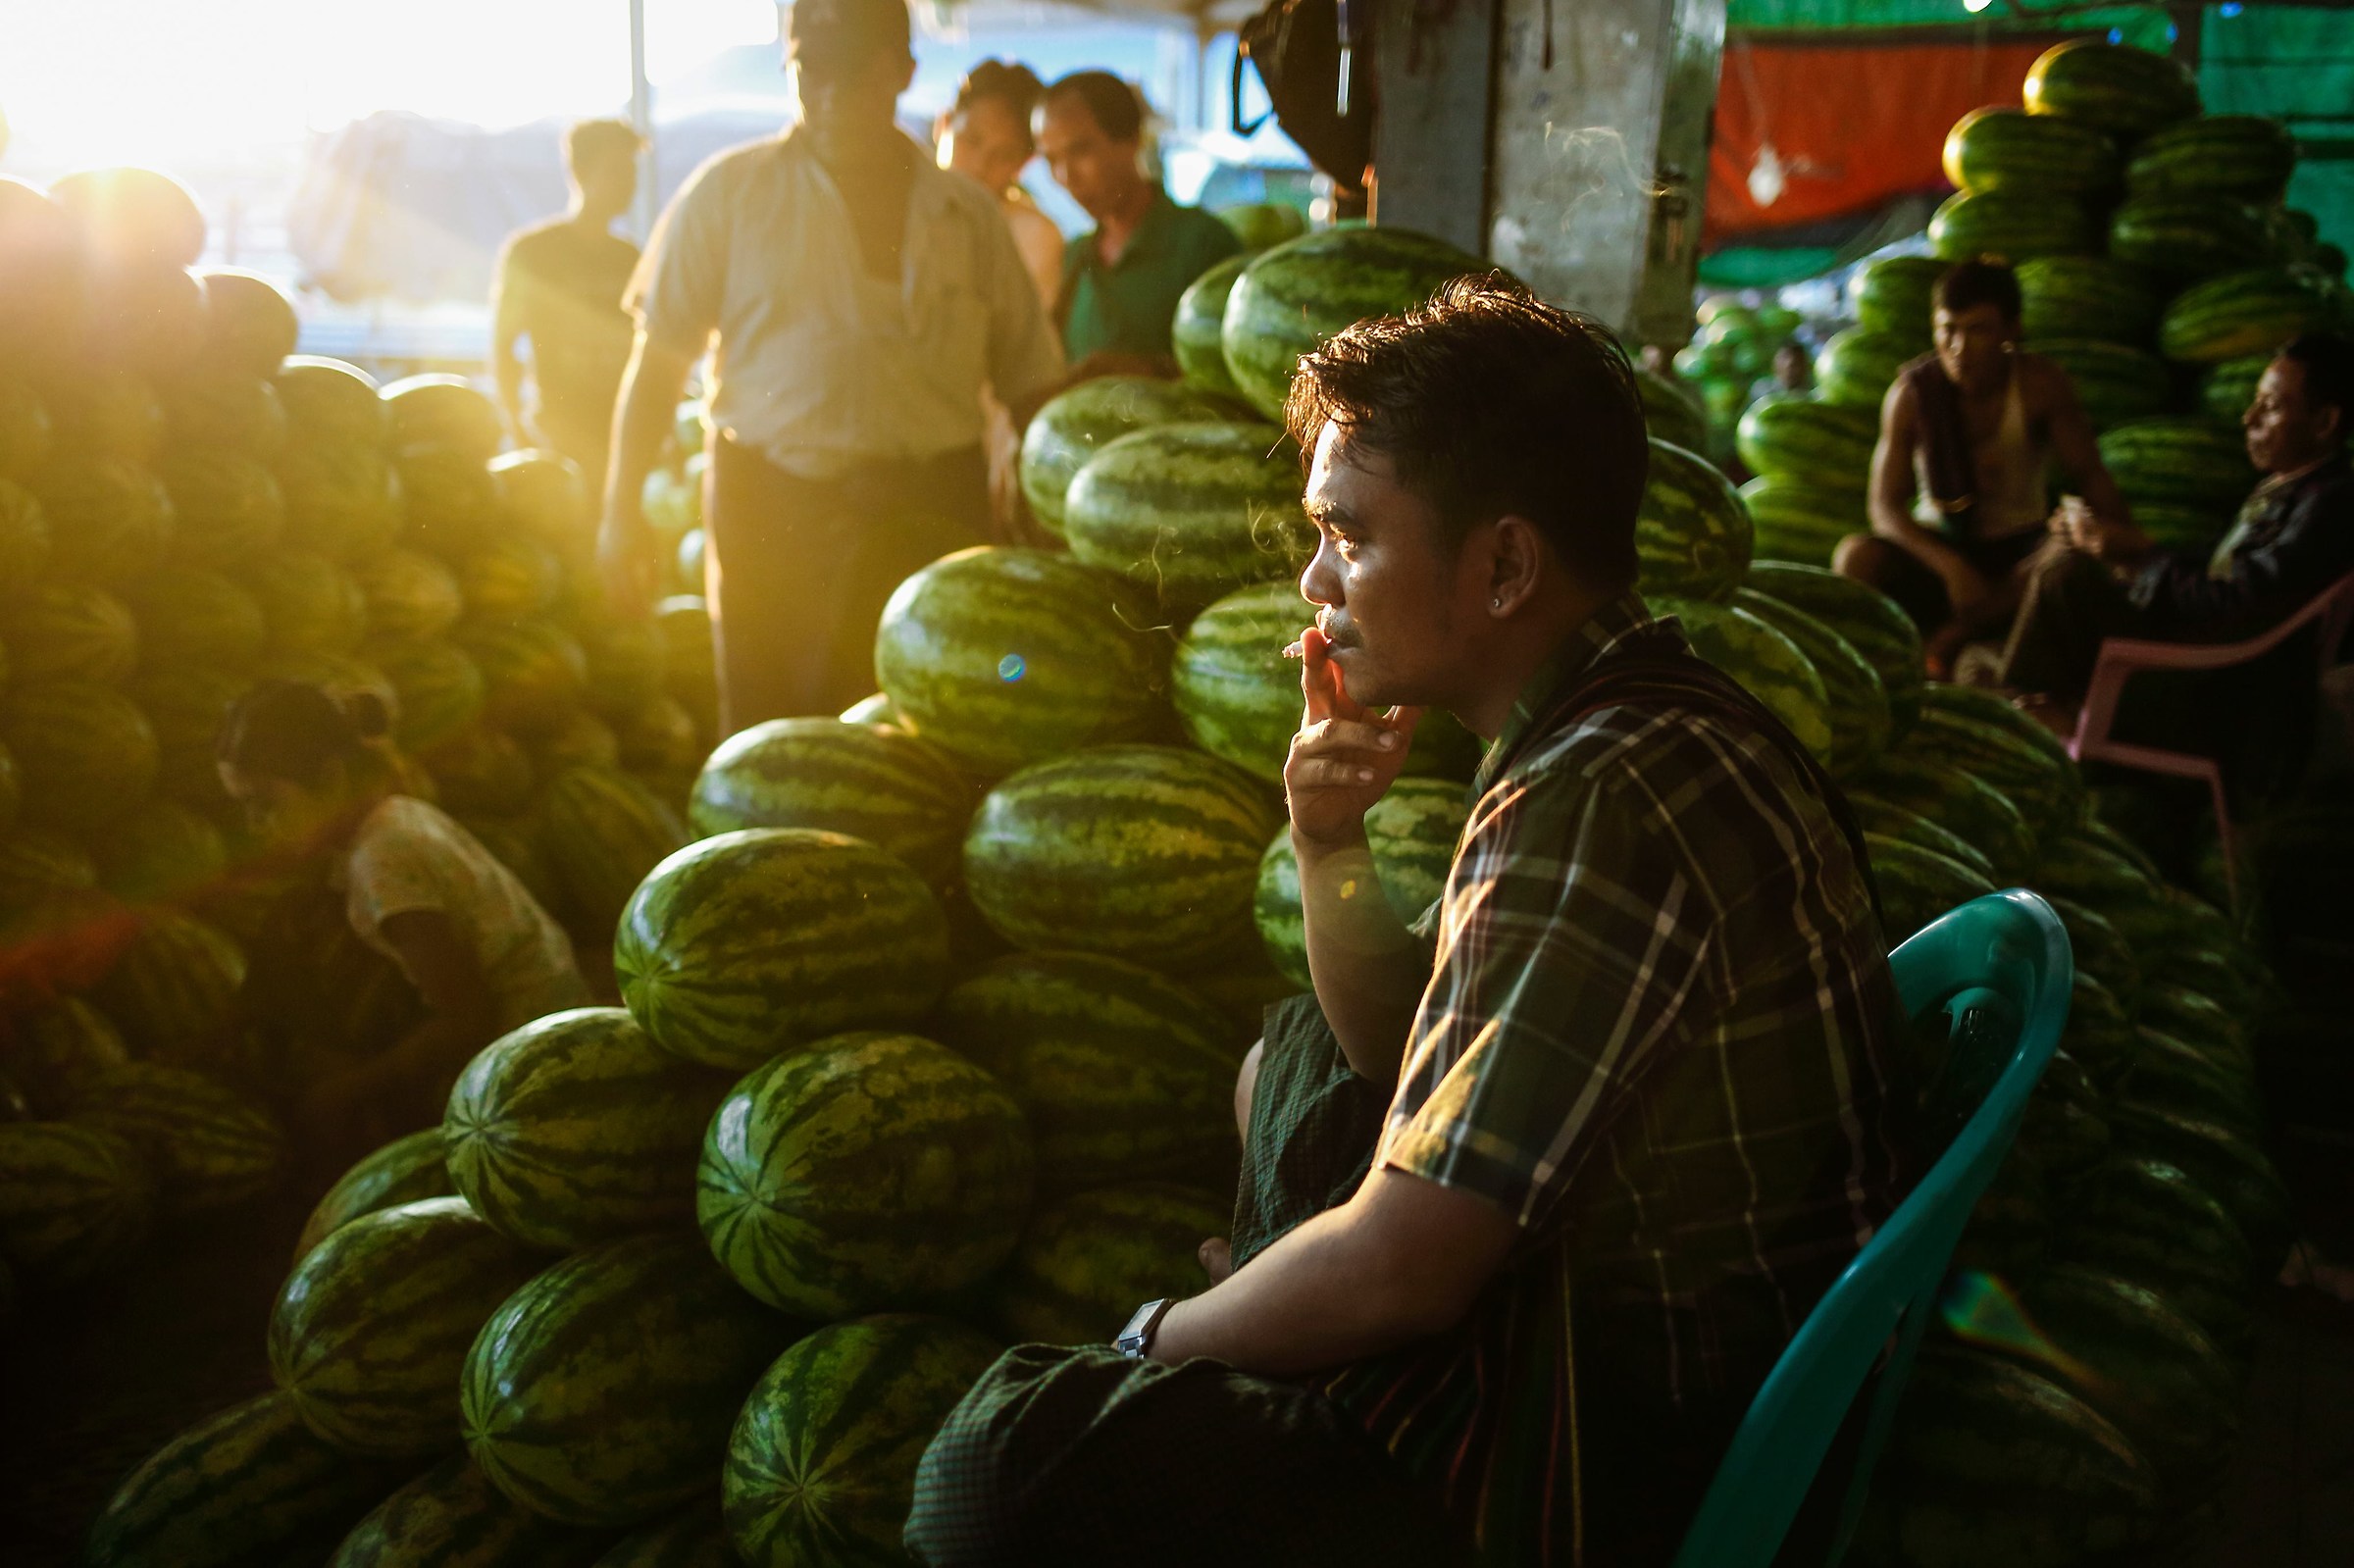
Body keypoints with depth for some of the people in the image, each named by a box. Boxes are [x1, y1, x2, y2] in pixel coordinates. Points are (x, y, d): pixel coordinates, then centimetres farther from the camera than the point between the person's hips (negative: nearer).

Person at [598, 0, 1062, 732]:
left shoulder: (966, 214, 10)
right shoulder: (729, 192, 6)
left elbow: (1032, 384, 13)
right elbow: (657, 361, 7)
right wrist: (622, 509, 0)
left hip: (932, 515, 1)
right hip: (771, 509, -1)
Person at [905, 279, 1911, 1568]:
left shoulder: (1598, 813, -28)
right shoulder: (1651, 721, 5)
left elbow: (1392, 1272, -26)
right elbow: (1406, 1053, 15)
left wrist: (1152, 1346, -8)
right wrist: (1327, 848, -3)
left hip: (1631, 1460, -10)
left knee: (1003, 1464, -23)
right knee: (1290, 1058, 28)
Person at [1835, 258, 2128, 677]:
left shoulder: (2040, 385, -11)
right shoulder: (1912, 393, -12)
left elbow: (2090, 475, -8)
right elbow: (1886, 508, -15)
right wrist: (1951, 567, -32)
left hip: (2018, 549, 1)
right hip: (1937, 548, -1)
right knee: (1857, 556, -33)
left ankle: (1947, 638, -23)